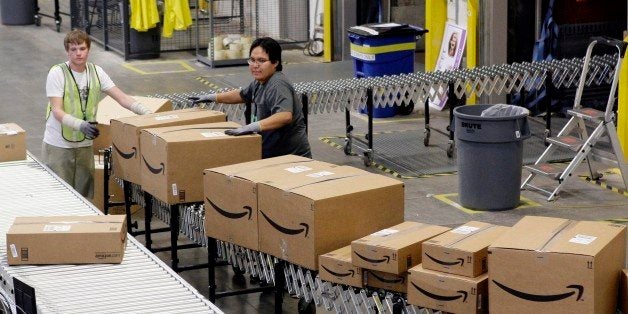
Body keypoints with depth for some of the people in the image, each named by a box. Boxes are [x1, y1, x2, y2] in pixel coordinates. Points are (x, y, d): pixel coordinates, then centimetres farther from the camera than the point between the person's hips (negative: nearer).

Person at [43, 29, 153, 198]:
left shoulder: (96, 72, 2)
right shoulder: (57, 73, -11)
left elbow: (122, 98, 0)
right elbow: (57, 111, -18)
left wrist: (147, 113, -15)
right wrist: (81, 125, -35)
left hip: (84, 144, 4)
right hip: (58, 146, -4)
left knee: (84, 195, 5)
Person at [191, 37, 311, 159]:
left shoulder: (278, 85, -19)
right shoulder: (260, 82, 13)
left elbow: (285, 116, -36)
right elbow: (242, 95, 35)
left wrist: (252, 127, -41)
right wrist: (211, 97, 37)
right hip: (272, 155, 9)